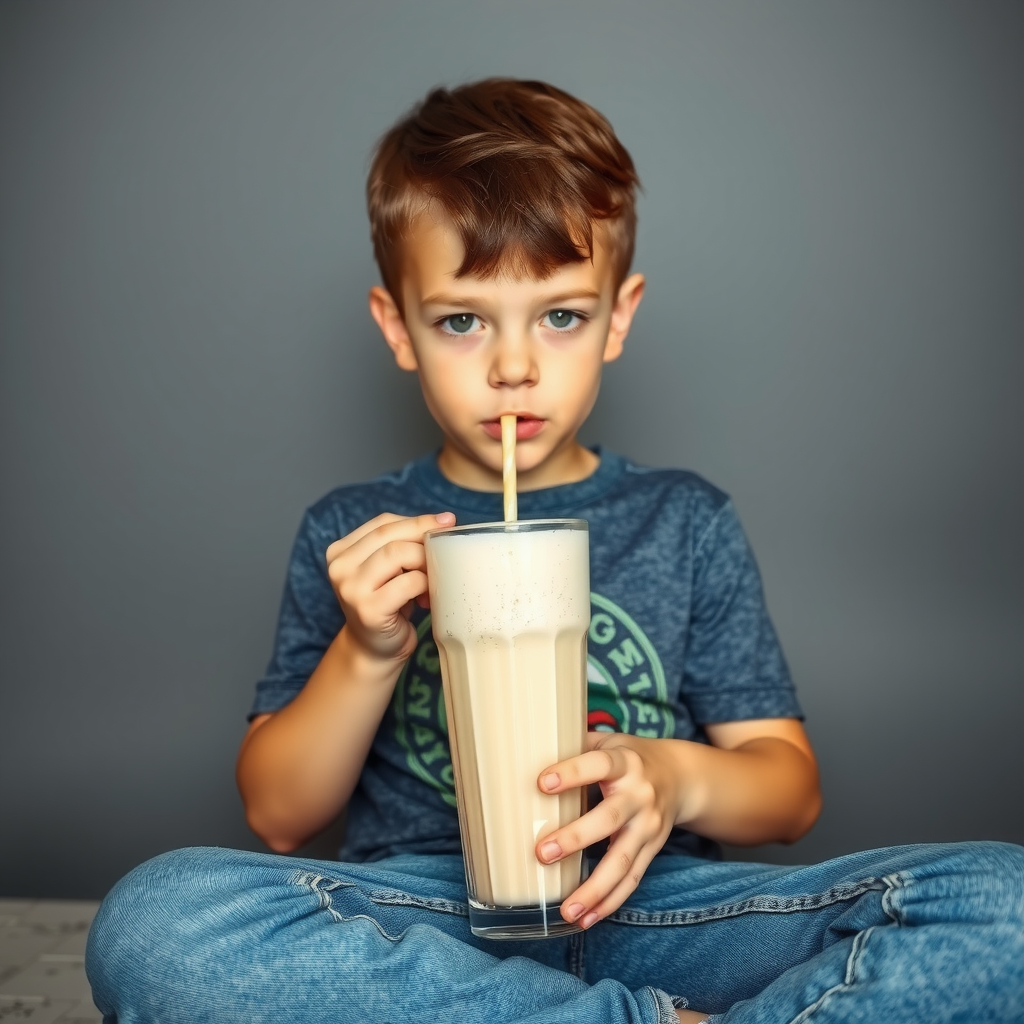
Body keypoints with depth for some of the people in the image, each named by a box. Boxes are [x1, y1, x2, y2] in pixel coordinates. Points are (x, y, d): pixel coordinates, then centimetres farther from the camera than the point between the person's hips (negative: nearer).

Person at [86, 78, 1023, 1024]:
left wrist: (678, 779, -14)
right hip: (423, 927, 1)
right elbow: (277, 818, 7)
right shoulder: (351, 537, 7)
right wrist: (367, 655, -10)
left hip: (649, 912, 0)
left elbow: (791, 785, 8)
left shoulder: (687, 522, 9)